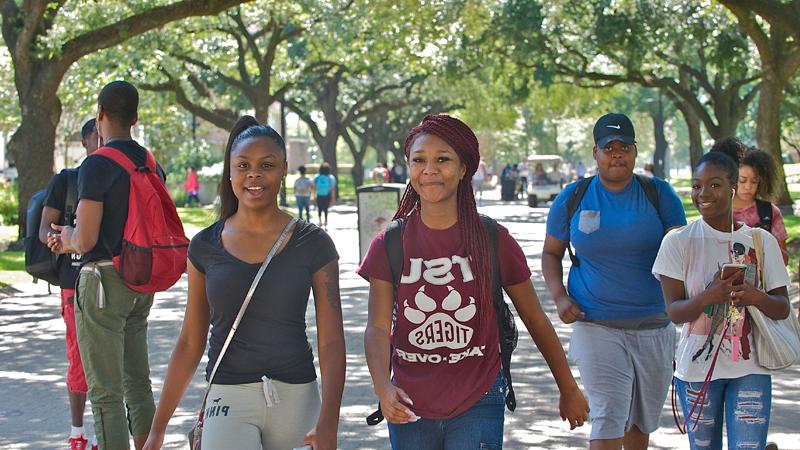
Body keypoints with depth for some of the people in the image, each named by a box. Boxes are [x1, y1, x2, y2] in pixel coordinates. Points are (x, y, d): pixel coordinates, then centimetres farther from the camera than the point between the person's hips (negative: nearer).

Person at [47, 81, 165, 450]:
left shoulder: (96, 165, -15)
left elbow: (86, 240, -19)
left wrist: (68, 239, 6)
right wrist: (72, 240, 23)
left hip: (104, 279, -8)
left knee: (105, 391, -4)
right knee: (138, 382, 15)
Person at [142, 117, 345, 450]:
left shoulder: (313, 244, -1)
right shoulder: (205, 247, 4)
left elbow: (331, 342, -3)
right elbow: (190, 343, 9)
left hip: (296, 398, 0)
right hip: (229, 398, 0)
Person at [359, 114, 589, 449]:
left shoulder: (494, 241, -4)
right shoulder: (389, 245, -2)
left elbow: (535, 321, 5)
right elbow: (378, 327, -8)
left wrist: (568, 390, 12)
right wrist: (382, 387, -27)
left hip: (476, 407, -1)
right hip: (410, 406, 2)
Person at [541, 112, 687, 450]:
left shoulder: (659, 194, 2)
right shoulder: (572, 198, 2)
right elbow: (551, 252, 12)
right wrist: (559, 296, -5)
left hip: (654, 325, 2)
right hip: (595, 325, -2)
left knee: (643, 420, 16)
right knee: (608, 419, -13)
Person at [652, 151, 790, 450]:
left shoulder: (762, 242, 2)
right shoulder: (678, 242, -3)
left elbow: (782, 310, 4)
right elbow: (674, 312, -7)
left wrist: (756, 297, -19)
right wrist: (709, 296, -27)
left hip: (750, 370, 0)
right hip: (697, 368, 0)